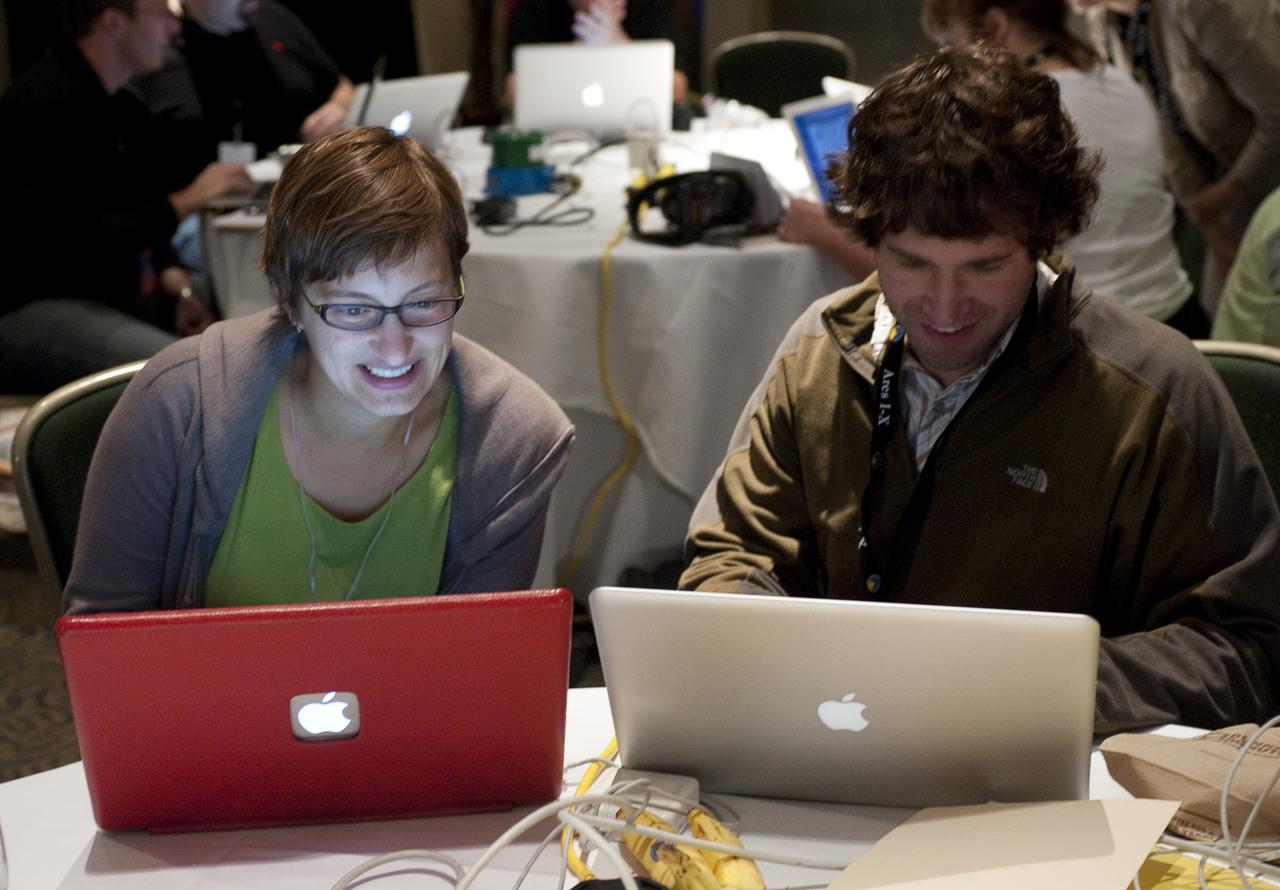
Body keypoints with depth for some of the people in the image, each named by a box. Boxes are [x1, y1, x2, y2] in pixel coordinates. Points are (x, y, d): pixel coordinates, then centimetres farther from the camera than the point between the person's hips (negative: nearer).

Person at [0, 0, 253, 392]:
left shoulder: (115, 103, 12)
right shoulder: (50, 109, -18)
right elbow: (74, 245, -24)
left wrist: (176, 285, -2)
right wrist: (184, 202, -18)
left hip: (114, 287, 10)